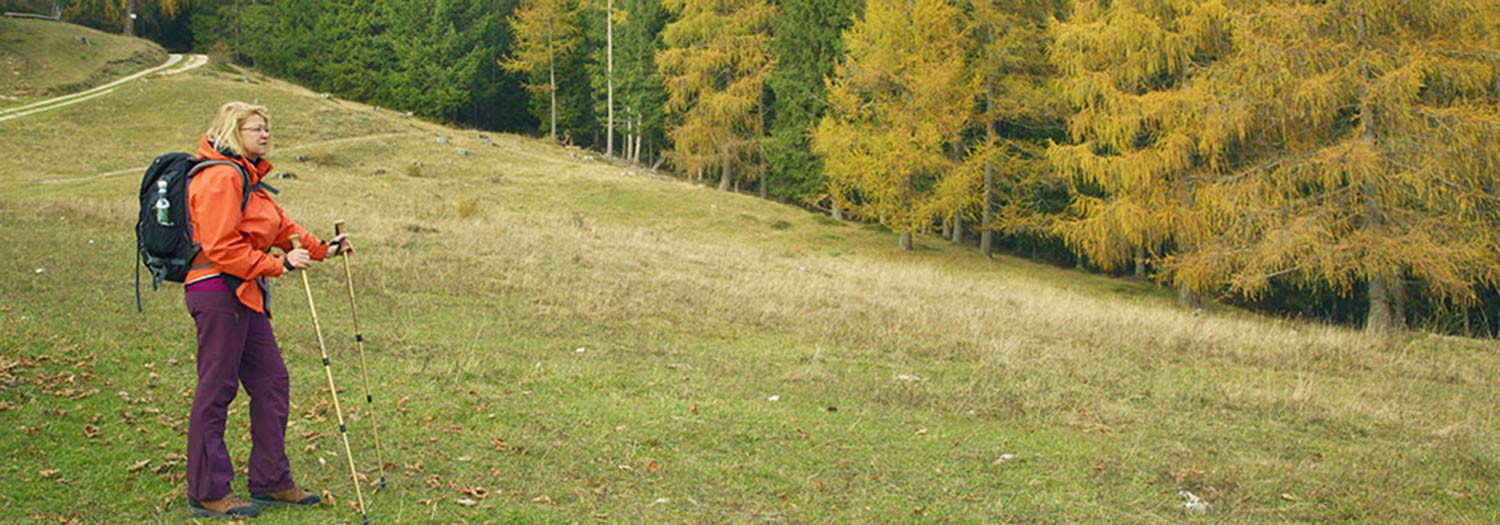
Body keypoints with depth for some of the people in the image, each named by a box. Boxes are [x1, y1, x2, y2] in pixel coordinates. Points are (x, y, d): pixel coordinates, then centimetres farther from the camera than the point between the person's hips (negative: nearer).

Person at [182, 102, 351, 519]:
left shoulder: (248, 178, 19)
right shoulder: (221, 176, -14)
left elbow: (280, 225, 22)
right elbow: (221, 247, -20)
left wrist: (321, 249, 13)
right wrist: (279, 265, -20)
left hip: (244, 295, 10)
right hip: (218, 292, -10)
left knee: (272, 381, 11)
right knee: (215, 389, -3)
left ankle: (271, 482, 20)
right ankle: (207, 493, 6)